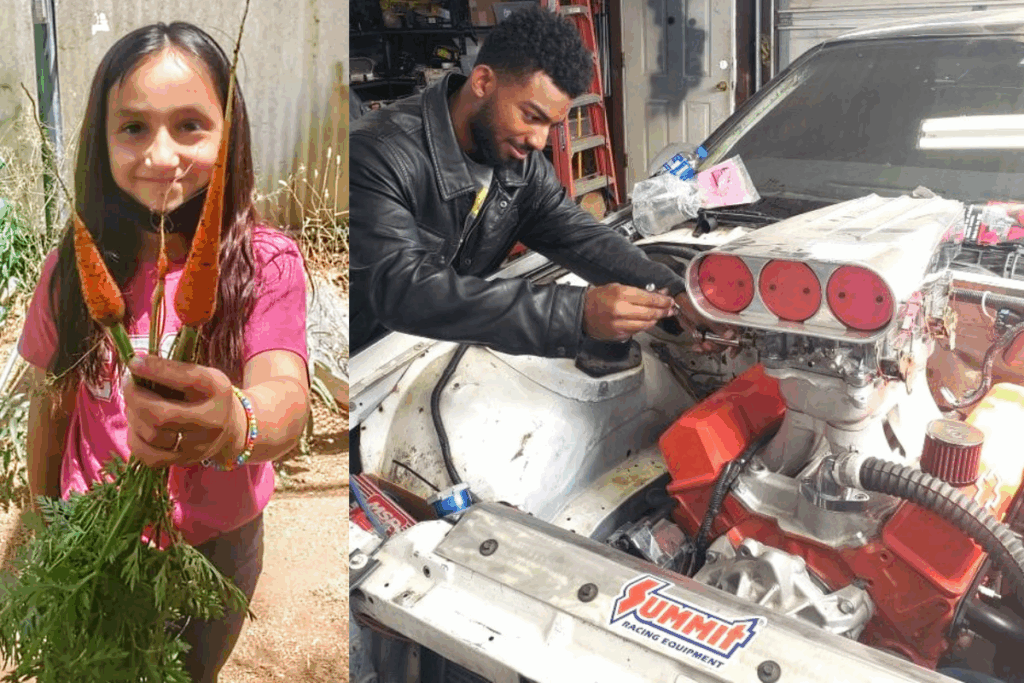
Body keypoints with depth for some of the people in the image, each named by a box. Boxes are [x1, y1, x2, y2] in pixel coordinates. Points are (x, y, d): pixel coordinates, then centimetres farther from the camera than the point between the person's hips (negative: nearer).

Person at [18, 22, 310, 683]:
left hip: (217, 548, -1)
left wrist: (234, 427, -57)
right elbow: (51, 403, 2)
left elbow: (287, 395, -36)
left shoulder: (266, 263, -19)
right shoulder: (75, 268, -10)